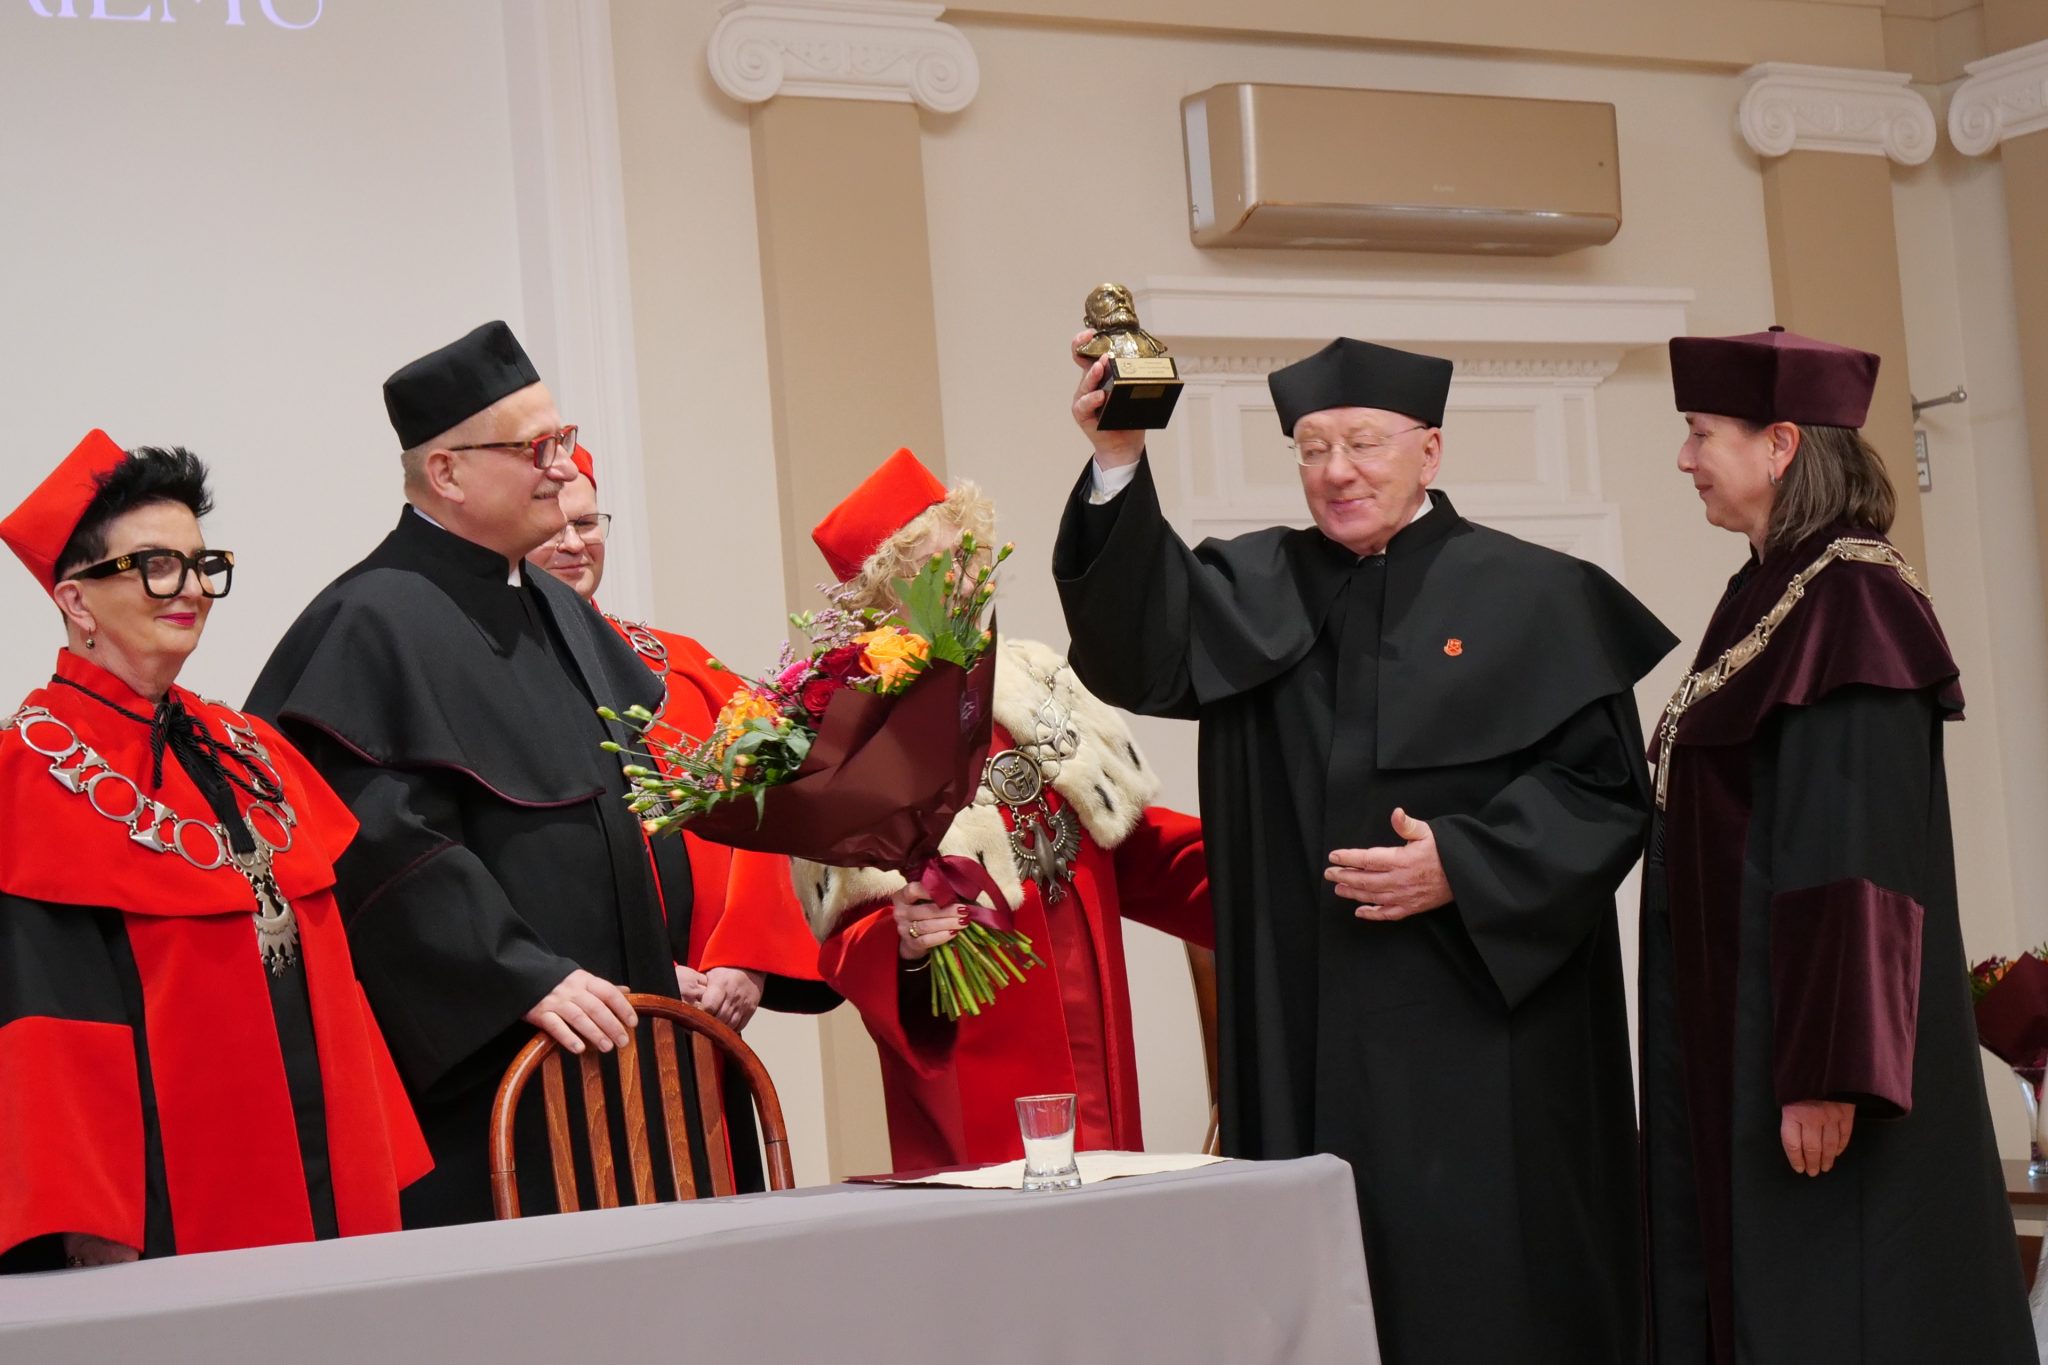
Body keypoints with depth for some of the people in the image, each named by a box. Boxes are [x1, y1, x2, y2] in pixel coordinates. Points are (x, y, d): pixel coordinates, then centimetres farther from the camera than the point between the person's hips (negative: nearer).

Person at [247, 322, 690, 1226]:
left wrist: (714, 955, 10)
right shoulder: (375, 625, -11)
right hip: (474, 1070, -9)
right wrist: (524, 978, -24)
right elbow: (383, 842, -20)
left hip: (616, 1049, 9)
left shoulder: (559, 614, 18)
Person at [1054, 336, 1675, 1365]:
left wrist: (1464, 866, -14)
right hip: (1312, 1041, 3)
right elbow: (1143, 651, -9)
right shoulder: (1257, 591, 11)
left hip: (1483, 1033, -3)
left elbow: (1604, 786, -1)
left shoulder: (1533, 597, 3)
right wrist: (1119, 468, -22)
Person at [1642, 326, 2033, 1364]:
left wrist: (1825, 1074, -24)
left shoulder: (1847, 602, -15)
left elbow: (1857, 858, -22)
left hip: (1810, 1030, -9)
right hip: (1745, 1034, 9)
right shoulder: (1768, 596, 13)